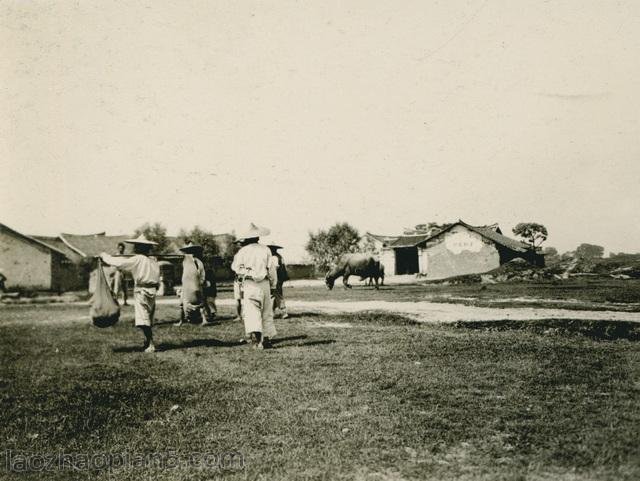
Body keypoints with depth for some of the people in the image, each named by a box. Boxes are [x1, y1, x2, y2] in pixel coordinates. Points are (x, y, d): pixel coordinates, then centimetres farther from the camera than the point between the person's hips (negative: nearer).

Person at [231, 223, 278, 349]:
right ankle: (267, 338, 17)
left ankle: (255, 334, -30)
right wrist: (273, 285, 14)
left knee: (251, 311, -8)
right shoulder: (265, 249, 3)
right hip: (264, 283, 2)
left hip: (249, 284, -2)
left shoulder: (243, 251, -1)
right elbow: (272, 269, 5)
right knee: (266, 312, 12)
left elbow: (235, 267, -1)